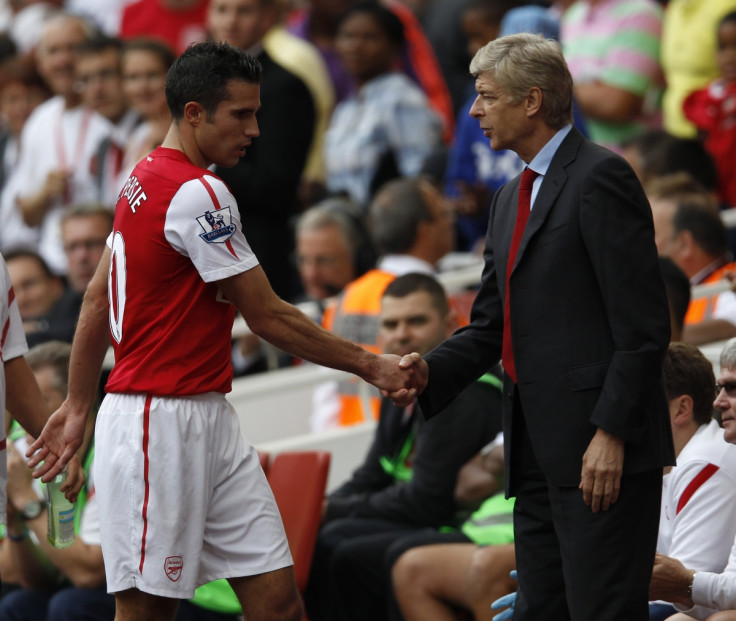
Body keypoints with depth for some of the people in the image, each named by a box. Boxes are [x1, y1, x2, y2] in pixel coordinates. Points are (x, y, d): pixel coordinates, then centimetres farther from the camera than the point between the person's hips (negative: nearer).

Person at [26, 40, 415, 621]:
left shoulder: (146, 181, 13)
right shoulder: (198, 193, -16)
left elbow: (97, 300, 18)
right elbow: (269, 317, -13)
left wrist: (78, 408, 23)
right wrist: (369, 365, -4)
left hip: (208, 420, 9)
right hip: (161, 423, -9)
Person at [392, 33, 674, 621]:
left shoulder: (600, 177, -10)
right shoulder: (512, 197, 20)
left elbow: (642, 323, -15)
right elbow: (491, 324, 22)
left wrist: (611, 433, -19)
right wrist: (430, 372, 3)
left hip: (602, 449, -10)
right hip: (539, 451, 10)